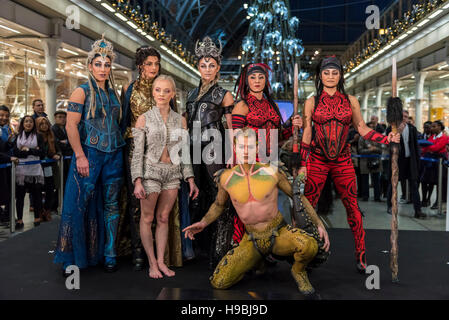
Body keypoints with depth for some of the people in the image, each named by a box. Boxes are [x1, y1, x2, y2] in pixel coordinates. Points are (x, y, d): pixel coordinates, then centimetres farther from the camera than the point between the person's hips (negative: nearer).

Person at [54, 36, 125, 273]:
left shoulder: (113, 93, 15)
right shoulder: (82, 92, -1)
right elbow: (71, 125, -9)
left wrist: (121, 150, 8)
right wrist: (80, 156, -17)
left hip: (113, 155, 5)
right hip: (89, 153, -5)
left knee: (111, 204, 6)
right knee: (80, 203, -5)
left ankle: (109, 254, 14)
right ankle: (73, 258, 6)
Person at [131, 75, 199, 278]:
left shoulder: (180, 120, 6)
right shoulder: (144, 119, -2)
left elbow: (185, 152, 9)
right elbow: (137, 152, -5)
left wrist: (190, 179, 4)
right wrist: (137, 181, -12)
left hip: (173, 173, 3)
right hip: (151, 171, -3)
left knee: (163, 218, 9)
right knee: (147, 218, 3)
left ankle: (161, 261, 18)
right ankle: (152, 263, 14)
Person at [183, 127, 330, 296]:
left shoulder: (272, 171, -14)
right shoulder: (226, 178, -8)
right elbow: (218, 205, 12)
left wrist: (319, 224, -8)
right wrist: (203, 223, -5)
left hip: (280, 234, -2)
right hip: (252, 241, 2)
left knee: (309, 246, -36)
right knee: (218, 283, -11)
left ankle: (298, 271, 2)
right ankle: (257, 260, 18)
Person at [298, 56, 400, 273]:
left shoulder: (350, 101, 9)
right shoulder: (312, 102, 4)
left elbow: (362, 129, 10)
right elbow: (306, 135, 2)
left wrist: (387, 139, -5)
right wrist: (302, 165, -2)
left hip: (342, 161, 1)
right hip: (317, 159, -1)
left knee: (352, 207, 0)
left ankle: (360, 256, 9)